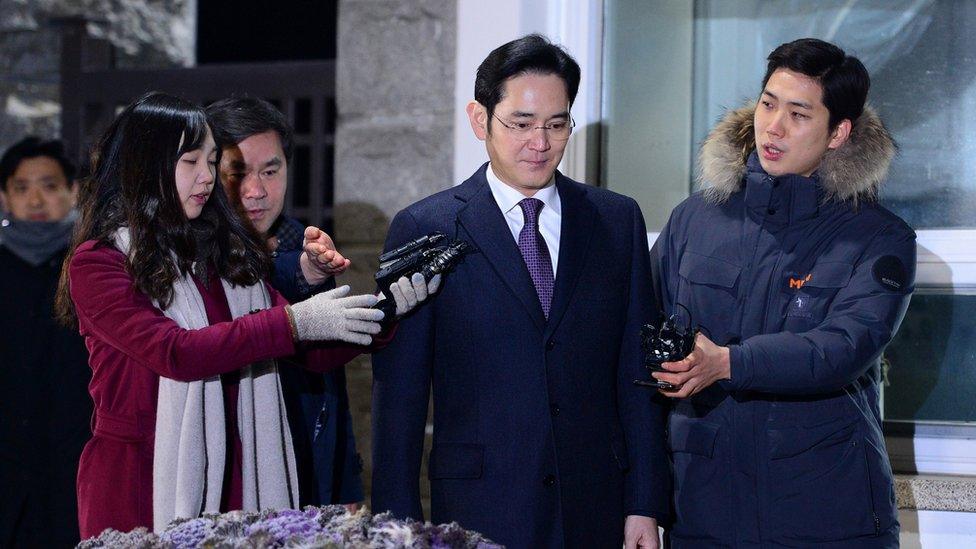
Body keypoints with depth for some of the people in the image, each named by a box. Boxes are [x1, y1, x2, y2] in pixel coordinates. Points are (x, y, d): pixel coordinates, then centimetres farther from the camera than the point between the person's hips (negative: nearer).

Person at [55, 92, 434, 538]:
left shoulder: (228, 252, 12)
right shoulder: (97, 263, -6)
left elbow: (316, 354, 9)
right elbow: (175, 353, -20)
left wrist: (382, 310, -8)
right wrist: (294, 322, -21)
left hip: (232, 480, 5)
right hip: (139, 484, -5)